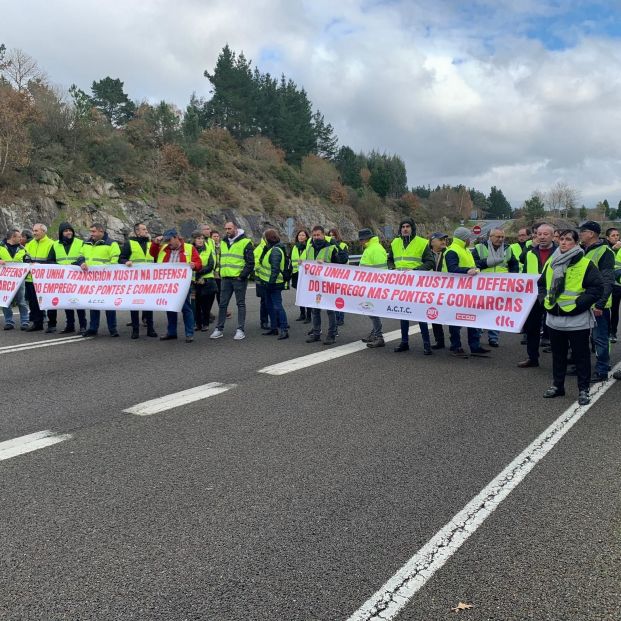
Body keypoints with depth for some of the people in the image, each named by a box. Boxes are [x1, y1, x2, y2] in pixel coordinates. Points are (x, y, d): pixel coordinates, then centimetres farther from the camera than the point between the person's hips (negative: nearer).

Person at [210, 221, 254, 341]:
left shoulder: (245, 242, -5)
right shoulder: (223, 242, 15)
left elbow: (250, 262, -8)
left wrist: (242, 275, -14)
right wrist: (221, 273, 13)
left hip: (239, 278, -6)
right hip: (226, 278, 6)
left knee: (241, 304, 1)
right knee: (222, 304, 6)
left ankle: (240, 330, 5)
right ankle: (219, 329, 13)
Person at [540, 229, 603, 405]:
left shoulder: (585, 264, -8)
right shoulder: (551, 263, 9)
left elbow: (597, 288, -11)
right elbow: (542, 284, 20)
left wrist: (578, 303, -16)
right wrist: (545, 299, 4)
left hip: (577, 320, -5)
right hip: (554, 318, 5)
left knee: (581, 356, 4)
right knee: (558, 354, 16)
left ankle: (583, 389, 14)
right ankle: (557, 385, 28)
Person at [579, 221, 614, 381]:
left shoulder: (605, 252, -13)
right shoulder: (582, 251, 11)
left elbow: (607, 281, -17)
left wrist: (600, 304, -21)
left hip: (597, 304, -8)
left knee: (599, 338, 1)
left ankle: (602, 371, 10)